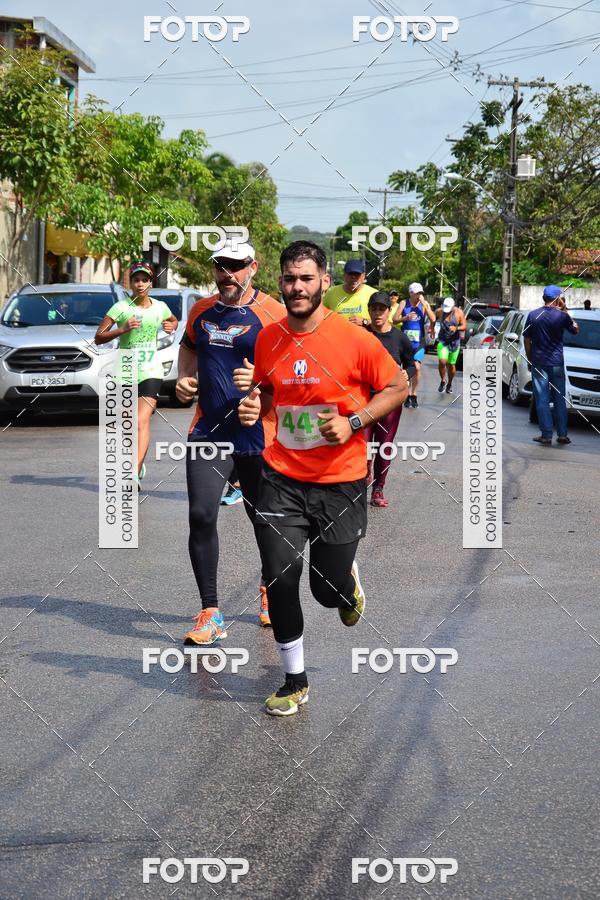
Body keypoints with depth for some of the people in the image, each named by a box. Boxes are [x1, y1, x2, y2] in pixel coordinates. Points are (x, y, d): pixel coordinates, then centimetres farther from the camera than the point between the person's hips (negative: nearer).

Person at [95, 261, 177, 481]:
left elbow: (174, 320, 30)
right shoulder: (121, 307, -3)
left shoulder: (160, 307, 6)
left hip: (151, 373, -1)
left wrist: (171, 326, 6)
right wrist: (122, 329, -18)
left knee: (141, 421, -18)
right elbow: (98, 337, -4)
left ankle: (135, 475, -26)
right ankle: (139, 463, 38)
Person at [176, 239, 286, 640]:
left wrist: (260, 379, -26)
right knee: (201, 516, -10)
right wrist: (185, 377, 9)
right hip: (208, 431, 3)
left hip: (258, 437, -3)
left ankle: (270, 592, 40)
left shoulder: (272, 313, -8)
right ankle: (210, 613, -1)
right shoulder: (202, 311, 7)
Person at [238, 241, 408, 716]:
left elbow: (399, 386, -2)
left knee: (329, 588, 4)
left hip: (340, 481, -3)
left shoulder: (354, 338, -12)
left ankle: (349, 579, 44)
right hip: (282, 478, 3)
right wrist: (254, 406, -4)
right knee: (280, 578, -4)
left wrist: (354, 422, -15)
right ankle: (295, 681, 15)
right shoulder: (268, 338, 1)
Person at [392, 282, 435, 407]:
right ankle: (408, 395, 19)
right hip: (406, 341, 1)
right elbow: (394, 320, 0)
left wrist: (424, 304, -15)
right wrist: (406, 318, -17)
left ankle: (414, 394, 3)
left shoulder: (424, 304, 1)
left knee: (417, 367, -13)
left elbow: (433, 319, -12)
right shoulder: (404, 303, 1)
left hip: (419, 342, -1)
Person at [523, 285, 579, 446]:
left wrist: (530, 360, 12)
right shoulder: (562, 316, -7)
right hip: (557, 363, 0)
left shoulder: (533, 315, -2)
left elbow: (527, 340, 2)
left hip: (538, 364, 0)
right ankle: (562, 434, 12)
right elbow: (575, 329, 10)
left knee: (542, 400, 3)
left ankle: (546, 435, 0)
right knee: (559, 399, 10)